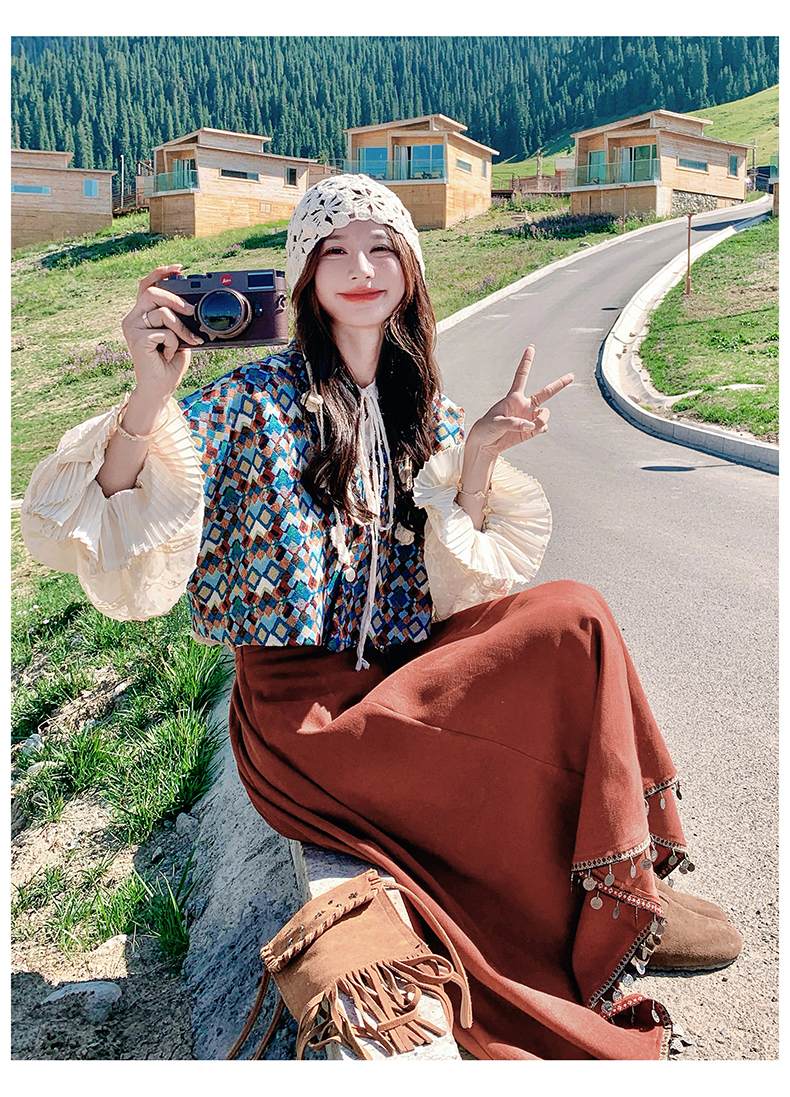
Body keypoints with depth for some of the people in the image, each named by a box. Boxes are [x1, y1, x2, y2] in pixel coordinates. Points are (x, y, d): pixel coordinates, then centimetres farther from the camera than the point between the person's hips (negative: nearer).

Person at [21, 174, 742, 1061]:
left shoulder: (431, 415, 9)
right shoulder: (257, 397, -7)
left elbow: (459, 588, 2)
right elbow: (109, 534, -15)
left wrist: (479, 455, -9)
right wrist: (151, 395, -30)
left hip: (408, 671, 6)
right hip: (307, 714, -5)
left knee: (574, 613, -16)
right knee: (575, 628, -19)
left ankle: (624, 881, -2)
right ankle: (619, 914, -1)